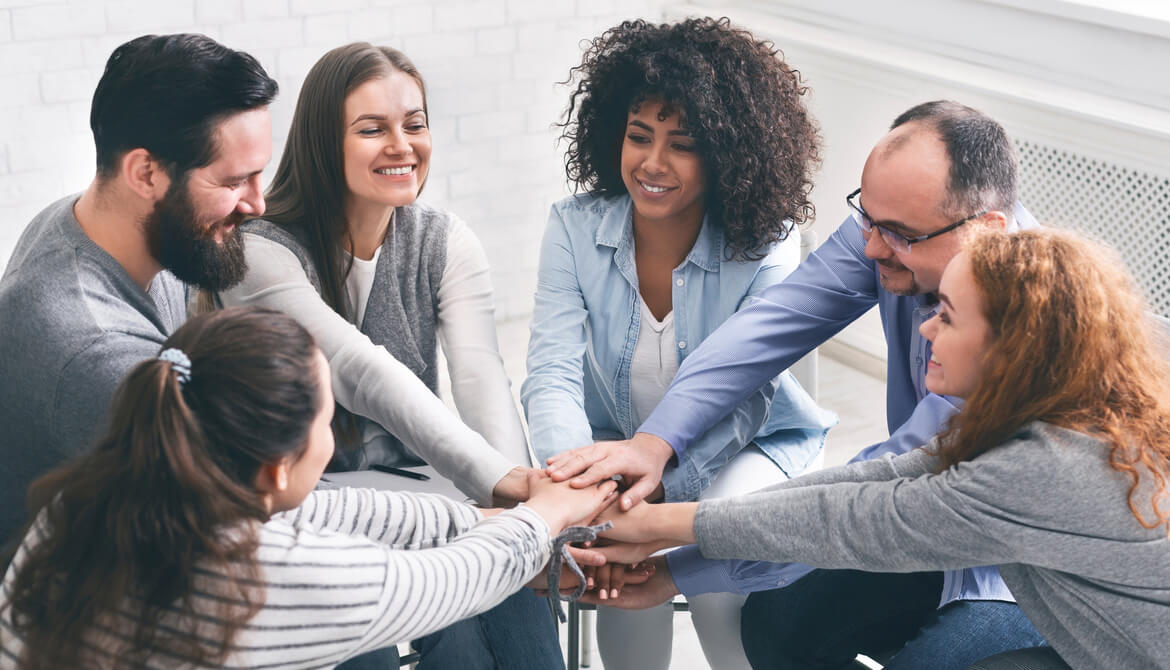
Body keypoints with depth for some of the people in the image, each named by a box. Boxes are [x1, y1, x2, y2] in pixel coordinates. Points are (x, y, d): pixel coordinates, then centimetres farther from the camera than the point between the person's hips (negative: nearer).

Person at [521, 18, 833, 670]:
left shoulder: (767, 250, -20)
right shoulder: (576, 229, -13)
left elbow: (732, 403, -27)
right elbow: (553, 373, -21)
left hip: (748, 446, -1)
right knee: (629, 587, -26)